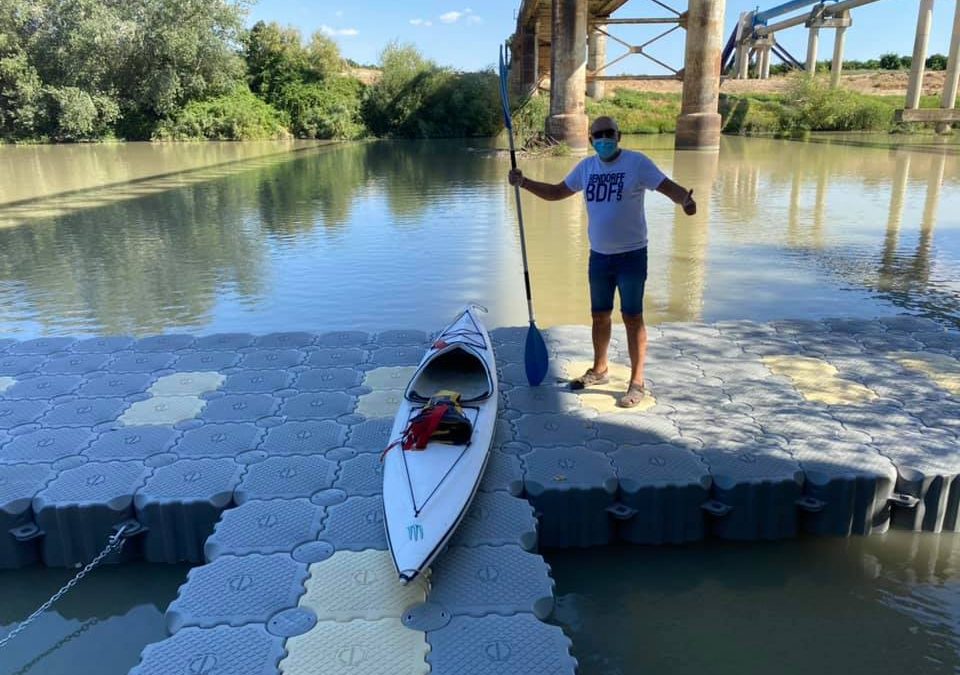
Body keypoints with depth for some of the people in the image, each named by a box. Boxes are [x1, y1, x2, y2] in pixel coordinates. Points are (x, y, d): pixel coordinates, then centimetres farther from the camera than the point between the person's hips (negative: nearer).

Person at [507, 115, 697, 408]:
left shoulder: (637, 163, -10)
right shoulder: (586, 167, 6)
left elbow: (668, 187, -17)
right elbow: (556, 192, 14)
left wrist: (685, 199, -40)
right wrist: (524, 182, 2)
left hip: (631, 254, -5)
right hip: (599, 255, 5)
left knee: (632, 317, 0)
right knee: (599, 315, 16)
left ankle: (637, 383, 9)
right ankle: (599, 370, 35)